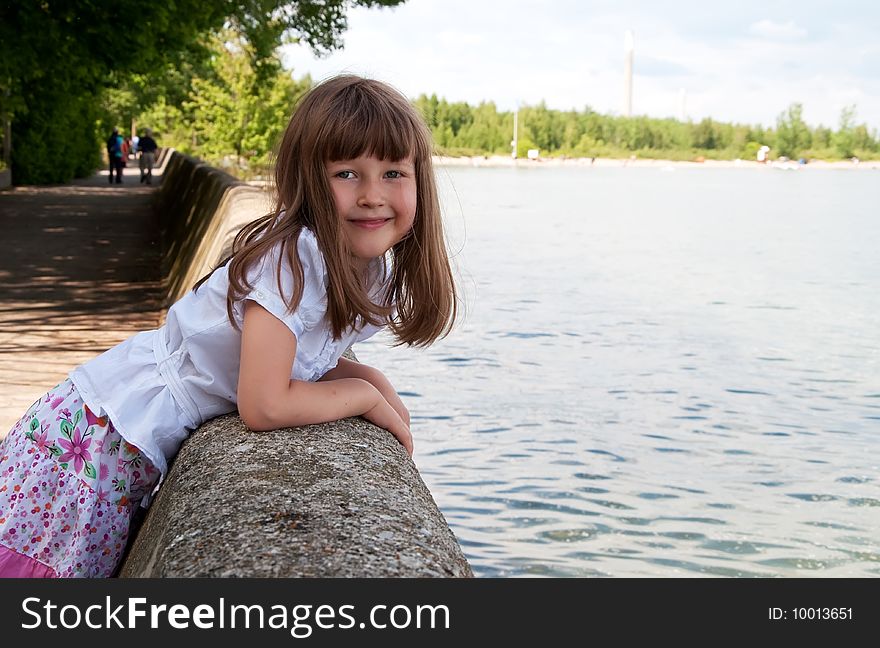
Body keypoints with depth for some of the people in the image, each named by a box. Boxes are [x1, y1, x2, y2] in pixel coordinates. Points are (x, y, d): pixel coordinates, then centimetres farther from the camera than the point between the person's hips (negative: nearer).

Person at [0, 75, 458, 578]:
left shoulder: (375, 272, -1)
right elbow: (264, 406, -30)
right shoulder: (293, 259, -27)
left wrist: (373, 378, -6)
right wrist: (365, 394, -16)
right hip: (99, 435, -8)